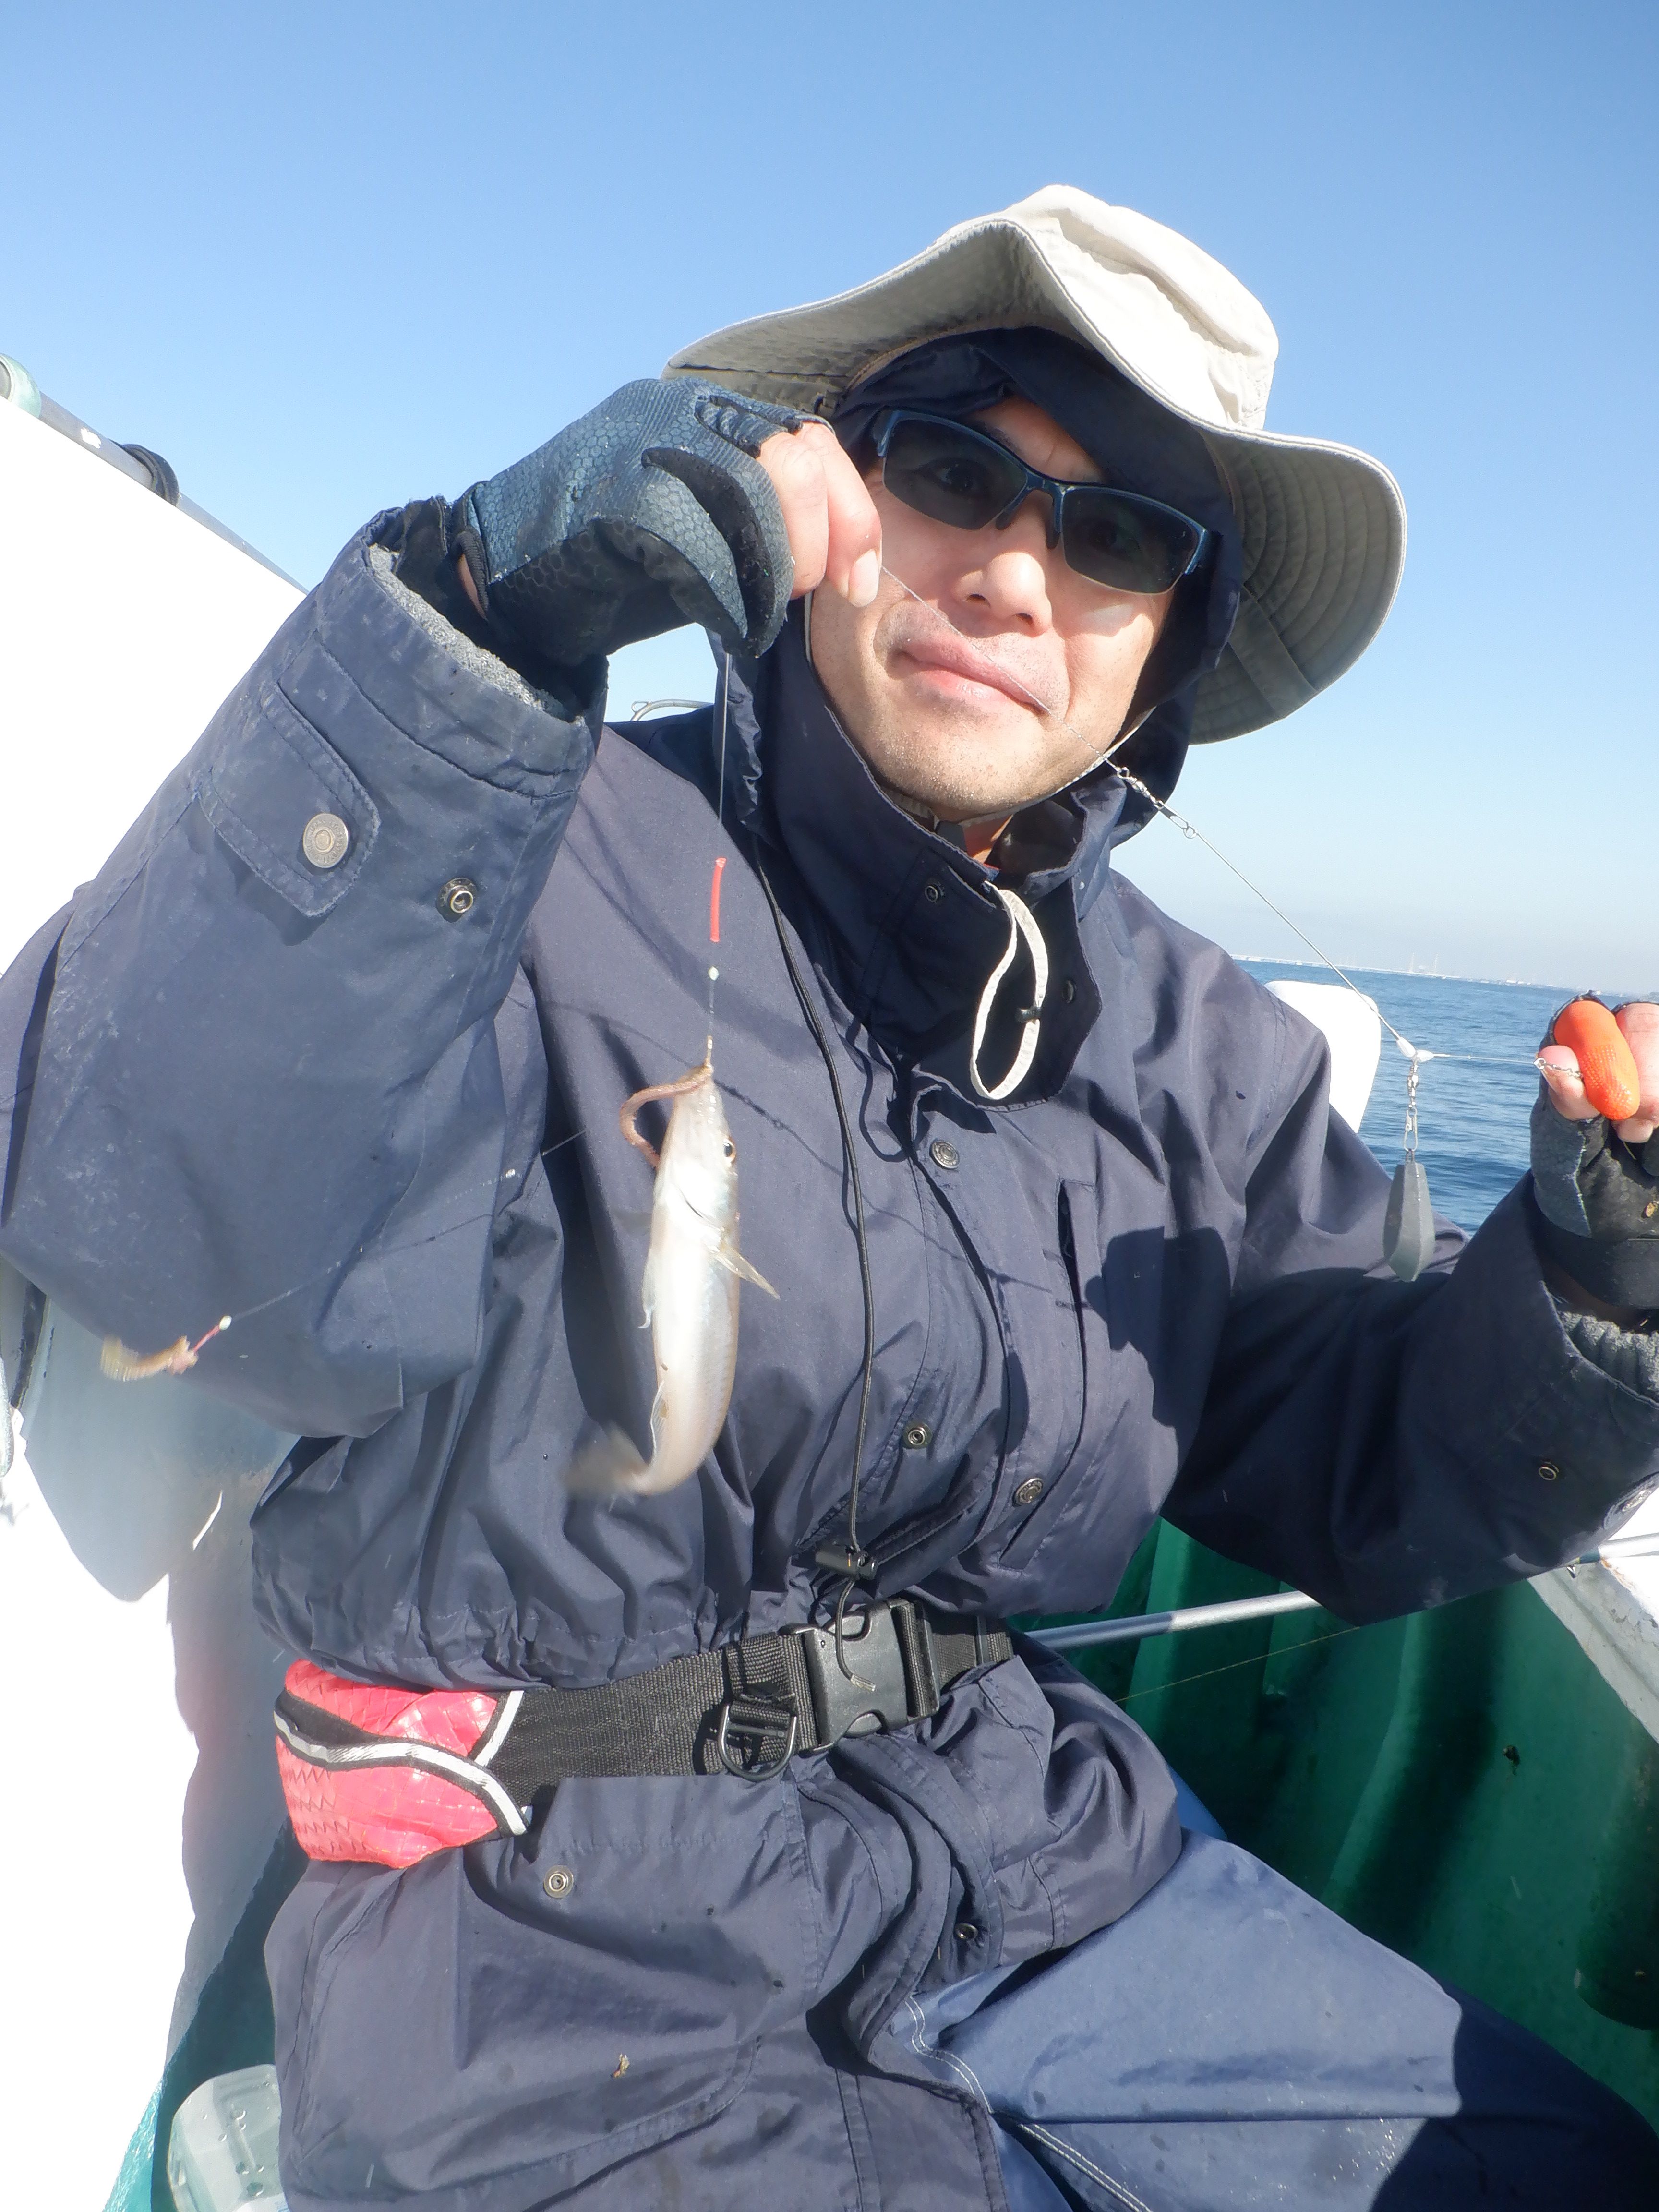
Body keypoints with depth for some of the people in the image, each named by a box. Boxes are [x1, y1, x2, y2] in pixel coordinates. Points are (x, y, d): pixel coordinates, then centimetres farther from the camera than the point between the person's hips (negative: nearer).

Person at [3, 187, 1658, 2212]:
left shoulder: (1189, 1045, 2)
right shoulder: (546, 866, -16)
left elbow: (1356, 1492, 4)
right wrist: (477, 622, -40)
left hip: (1035, 1862, 5)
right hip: (558, 1942, -4)